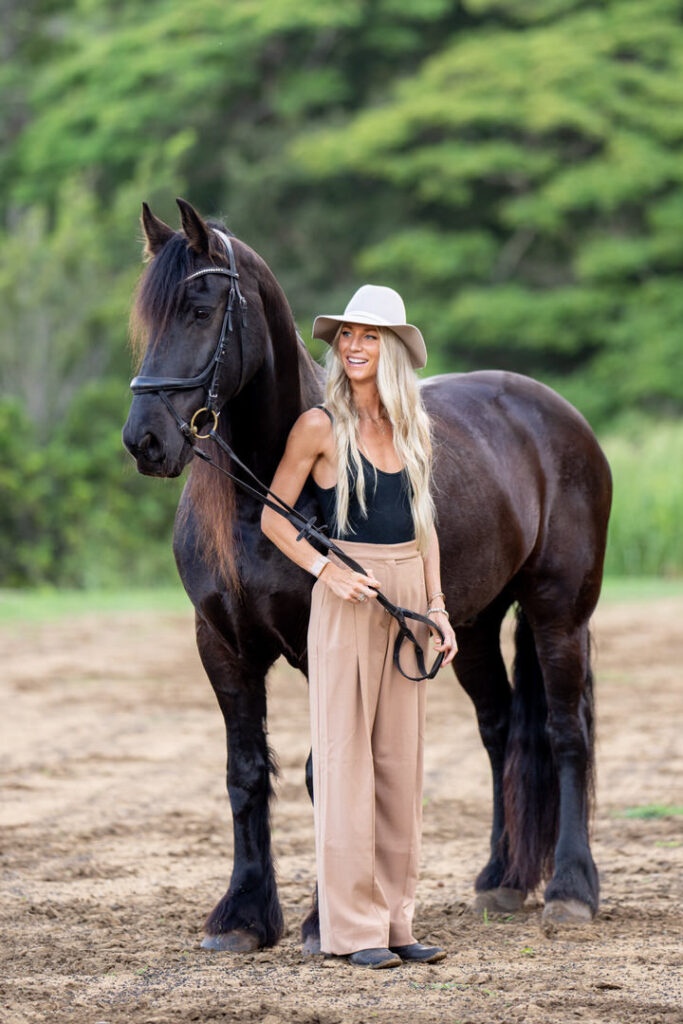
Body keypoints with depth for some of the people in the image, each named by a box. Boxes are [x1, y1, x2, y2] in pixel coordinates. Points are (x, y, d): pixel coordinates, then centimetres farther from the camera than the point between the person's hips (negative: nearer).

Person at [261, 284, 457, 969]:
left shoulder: (411, 427, 10)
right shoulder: (320, 427, -6)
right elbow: (273, 520, -4)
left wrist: (437, 608, 9)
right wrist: (325, 569, -18)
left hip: (407, 597, 6)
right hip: (347, 599, -6)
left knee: (400, 759, 9)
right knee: (346, 757, -4)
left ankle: (396, 918, 15)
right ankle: (352, 928, -1)